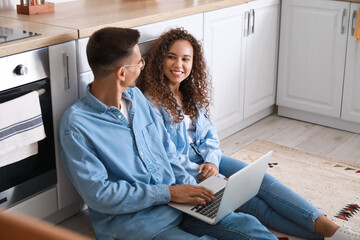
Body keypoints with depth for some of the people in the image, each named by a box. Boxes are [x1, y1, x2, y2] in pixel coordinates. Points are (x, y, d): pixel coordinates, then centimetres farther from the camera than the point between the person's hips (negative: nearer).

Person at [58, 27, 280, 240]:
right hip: (129, 220, -6)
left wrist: (192, 190, 0)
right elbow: (98, 194, -17)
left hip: (176, 203, 7)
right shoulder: (76, 124, -13)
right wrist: (168, 193, -17)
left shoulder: (136, 96, 11)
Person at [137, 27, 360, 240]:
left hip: (207, 160, 7)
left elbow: (209, 135, 9)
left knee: (261, 179, -15)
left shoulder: (193, 92, 9)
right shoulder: (151, 102, -15)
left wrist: (211, 162, -12)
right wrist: (204, 175, -21)